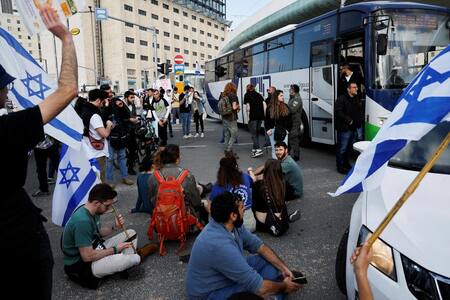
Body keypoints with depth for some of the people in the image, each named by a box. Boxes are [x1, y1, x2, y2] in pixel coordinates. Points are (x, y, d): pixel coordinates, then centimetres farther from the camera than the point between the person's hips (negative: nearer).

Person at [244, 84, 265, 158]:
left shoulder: (247, 95, 3)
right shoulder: (259, 94, 17)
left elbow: (248, 106, -6)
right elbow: (264, 105, 9)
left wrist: (248, 117, -3)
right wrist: (263, 115, 12)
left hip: (253, 116, -5)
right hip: (260, 116, 5)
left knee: (253, 134, -2)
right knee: (257, 133, 17)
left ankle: (258, 149, -13)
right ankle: (254, 148, 23)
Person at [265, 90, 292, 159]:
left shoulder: (286, 107, 5)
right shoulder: (270, 108, 1)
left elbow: (289, 120, 6)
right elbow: (266, 120, 4)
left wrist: (288, 129, -1)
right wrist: (268, 129, -6)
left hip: (283, 131, 1)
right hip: (273, 131, -1)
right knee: (274, 149, 5)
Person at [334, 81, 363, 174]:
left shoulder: (356, 99, 15)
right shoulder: (342, 99, -13)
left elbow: (360, 111, 26)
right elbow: (338, 112, -21)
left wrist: (361, 118, 6)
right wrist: (348, 120, -22)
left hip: (353, 128, 9)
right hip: (344, 128, -9)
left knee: (349, 147, 17)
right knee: (342, 148, -5)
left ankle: (346, 164, 30)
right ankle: (340, 166, 4)